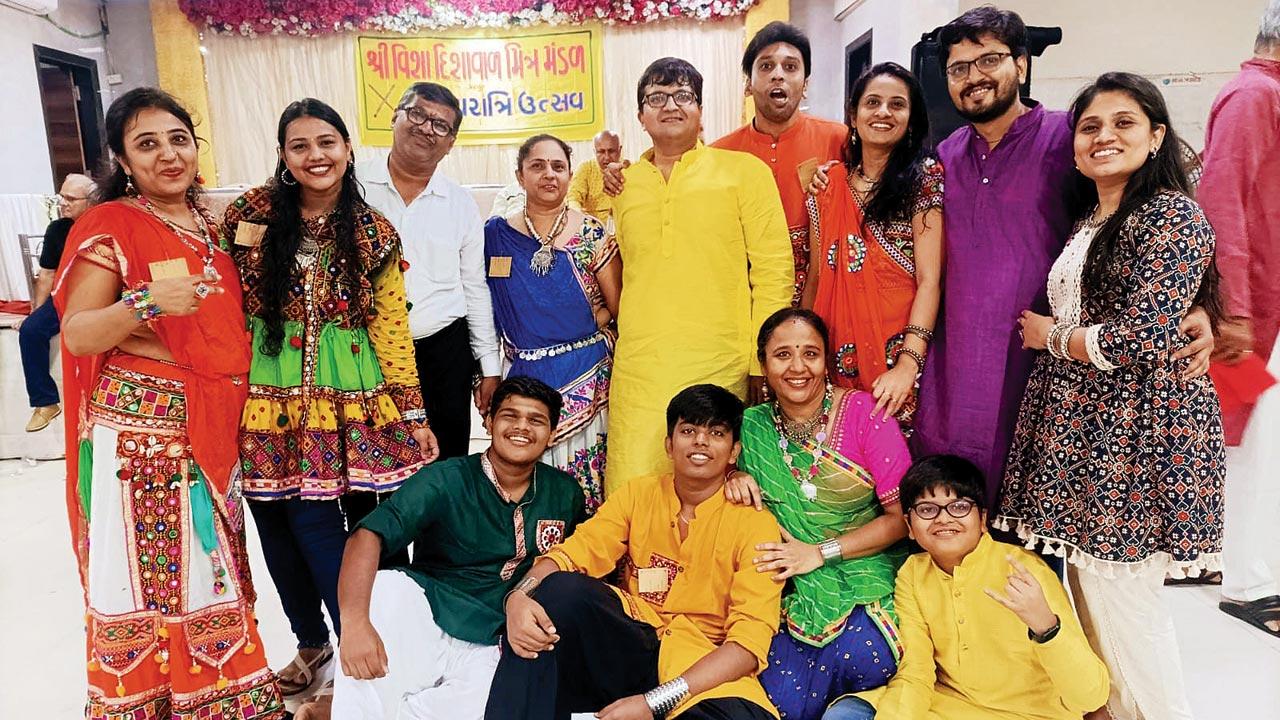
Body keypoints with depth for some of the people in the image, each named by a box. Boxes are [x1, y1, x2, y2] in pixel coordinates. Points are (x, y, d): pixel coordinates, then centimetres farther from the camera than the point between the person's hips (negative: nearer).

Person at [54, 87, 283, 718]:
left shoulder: (210, 225, 12)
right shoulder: (111, 226, -7)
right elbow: (76, 335, -14)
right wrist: (146, 303, -30)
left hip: (210, 425, 6)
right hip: (139, 424, -6)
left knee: (206, 562, 14)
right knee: (147, 571, 1)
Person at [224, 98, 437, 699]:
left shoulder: (374, 234, 3)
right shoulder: (251, 214, 1)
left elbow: (390, 328, 3)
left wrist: (413, 416, 0)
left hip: (350, 401, 0)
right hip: (273, 399, 0)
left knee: (363, 524, 0)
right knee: (292, 525, 4)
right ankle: (312, 641, 29)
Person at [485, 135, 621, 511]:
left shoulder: (592, 233, 1)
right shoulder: (496, 234, 6)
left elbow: (618, 306, 2)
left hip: (587, 377, -1)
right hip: (525, 377, 2)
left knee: (587, 487, -2)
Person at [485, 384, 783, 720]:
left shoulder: (756, 524, -4)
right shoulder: (637, 494, 7)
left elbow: (749, 641, -12)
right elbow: (571, 554, -1)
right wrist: (519, 596, -25)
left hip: (704, 671, -3)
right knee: (563, 588, -25)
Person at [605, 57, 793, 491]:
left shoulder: (743, 171, 5)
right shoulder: (621, 183, 14)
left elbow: (773, 269, 1)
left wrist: (762, 363, -3)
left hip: (718, 368, -2)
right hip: (637, 370, 3)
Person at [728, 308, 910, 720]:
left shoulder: (860, 412, -7)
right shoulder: (753, 426, 1)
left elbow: (903, 515, -7)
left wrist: (820, 552, -14)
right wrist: (733, 476, -5)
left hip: (868, 576, -1)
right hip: (797, 590, 2)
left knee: (863, 659, -30)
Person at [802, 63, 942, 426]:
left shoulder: (924, 177, -3)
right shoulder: (830, 184, 9)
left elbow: (929, 280, -11)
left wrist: (908, 364, -21)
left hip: (899, 352, -3)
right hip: (838, 354, 4)